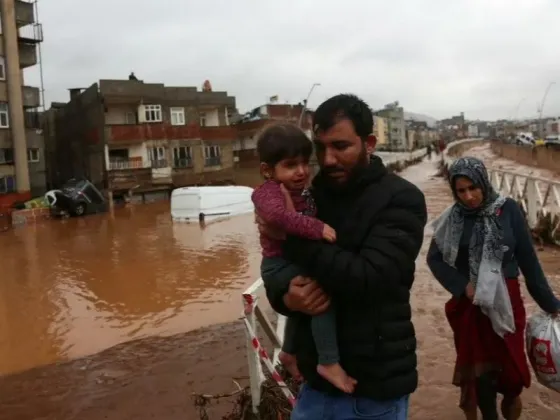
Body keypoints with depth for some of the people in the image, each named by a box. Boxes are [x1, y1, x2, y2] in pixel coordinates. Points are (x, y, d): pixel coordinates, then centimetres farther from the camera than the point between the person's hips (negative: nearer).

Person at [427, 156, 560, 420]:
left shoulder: (507, 210, -8)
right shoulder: (453, 218, -4)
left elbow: (527, 259, -4)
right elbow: (434, 258, 0)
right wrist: (461, 285, -13)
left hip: (505, 301, -1)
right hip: (469, 304, 1)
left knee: (511, 364, 7)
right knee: (479, 368, 6)